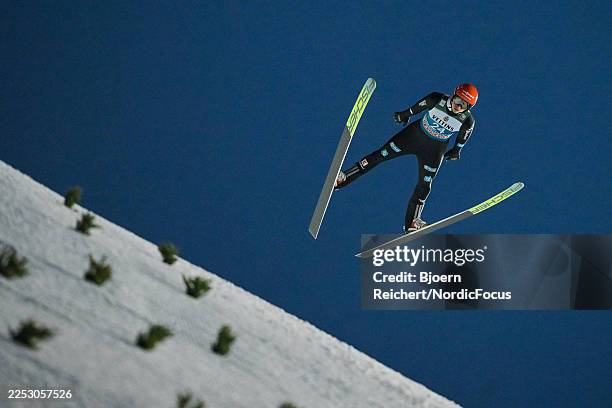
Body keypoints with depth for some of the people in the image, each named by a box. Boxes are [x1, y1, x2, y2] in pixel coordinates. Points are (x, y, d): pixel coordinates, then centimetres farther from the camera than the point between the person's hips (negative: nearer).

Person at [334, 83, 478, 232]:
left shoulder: (468, 121, -24)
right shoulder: (437, 100, -25)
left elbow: (462, 137, -2)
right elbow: (419, 106, -5)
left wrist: (456, 150, 13)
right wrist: (406, 114, 12)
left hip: (434, 150, 0)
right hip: (415, 134, 0)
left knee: (424, 186, 3)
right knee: (381, 154, -1)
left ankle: (411, 224, 18)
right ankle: (343, 178, 7)